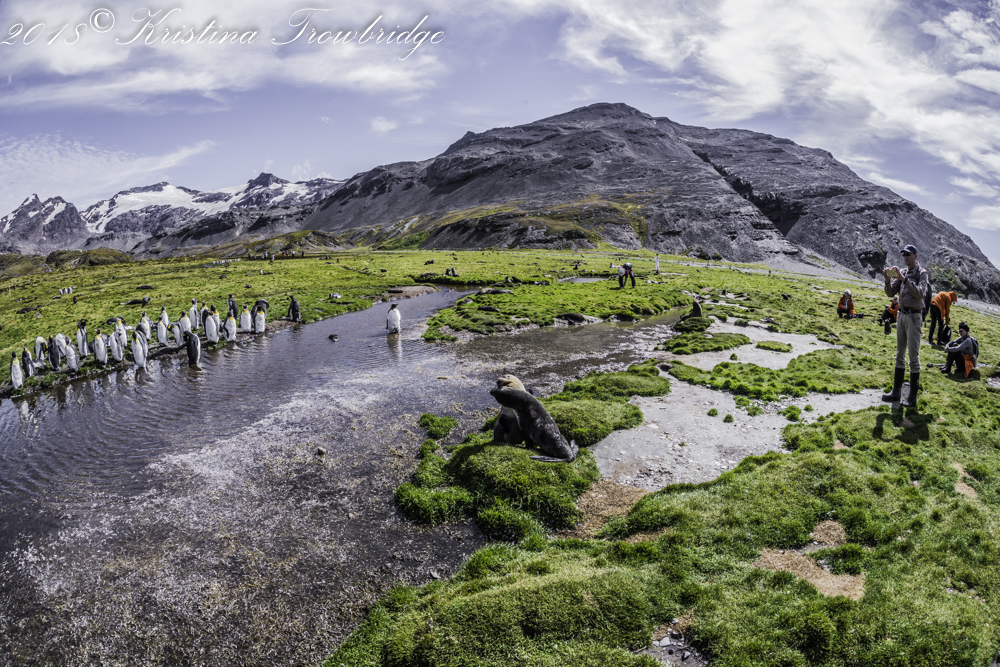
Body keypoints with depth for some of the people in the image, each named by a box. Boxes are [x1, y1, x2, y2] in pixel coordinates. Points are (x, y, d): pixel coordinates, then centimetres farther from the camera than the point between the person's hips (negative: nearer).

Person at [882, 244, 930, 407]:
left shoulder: (922, 273, -7)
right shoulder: (903, 273, 11)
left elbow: (919, 293, -23)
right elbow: (891, 293, 7)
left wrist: (904, 279, -29)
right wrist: (888, 280, -11)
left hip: (913, 316, -7)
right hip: (901, 315, 7)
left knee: (913, 356, -6)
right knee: (900, 355, 11)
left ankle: (913, 398, -4)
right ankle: (896, 392, 17)